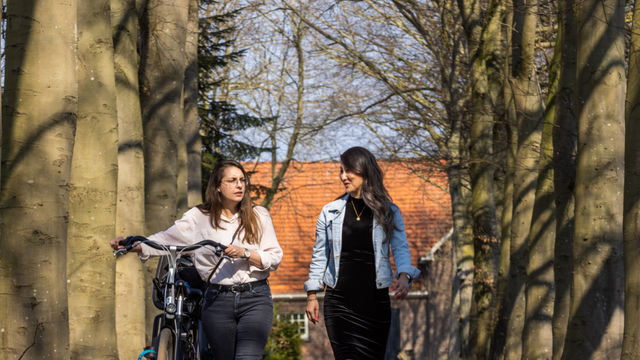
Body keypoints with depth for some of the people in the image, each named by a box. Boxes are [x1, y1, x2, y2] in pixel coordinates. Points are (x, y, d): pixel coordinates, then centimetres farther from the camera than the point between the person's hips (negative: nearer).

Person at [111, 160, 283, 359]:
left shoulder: (258, 215, 7)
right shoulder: (199, 217, 7)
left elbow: (275, 258, 3)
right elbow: (168, 238, 0)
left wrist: (244, 253, -14)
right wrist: (132, 245, -16)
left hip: (255, 299, -1)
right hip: (218, 301, 1)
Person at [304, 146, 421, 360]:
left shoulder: (389, 212, 5)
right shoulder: (330, 212, 9)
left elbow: (401, 247, -5)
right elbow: (319, 255, 13)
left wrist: (404, 276, -25)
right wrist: (312, 296, 9)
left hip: (375, 299, 0)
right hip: (339, 300, 0)